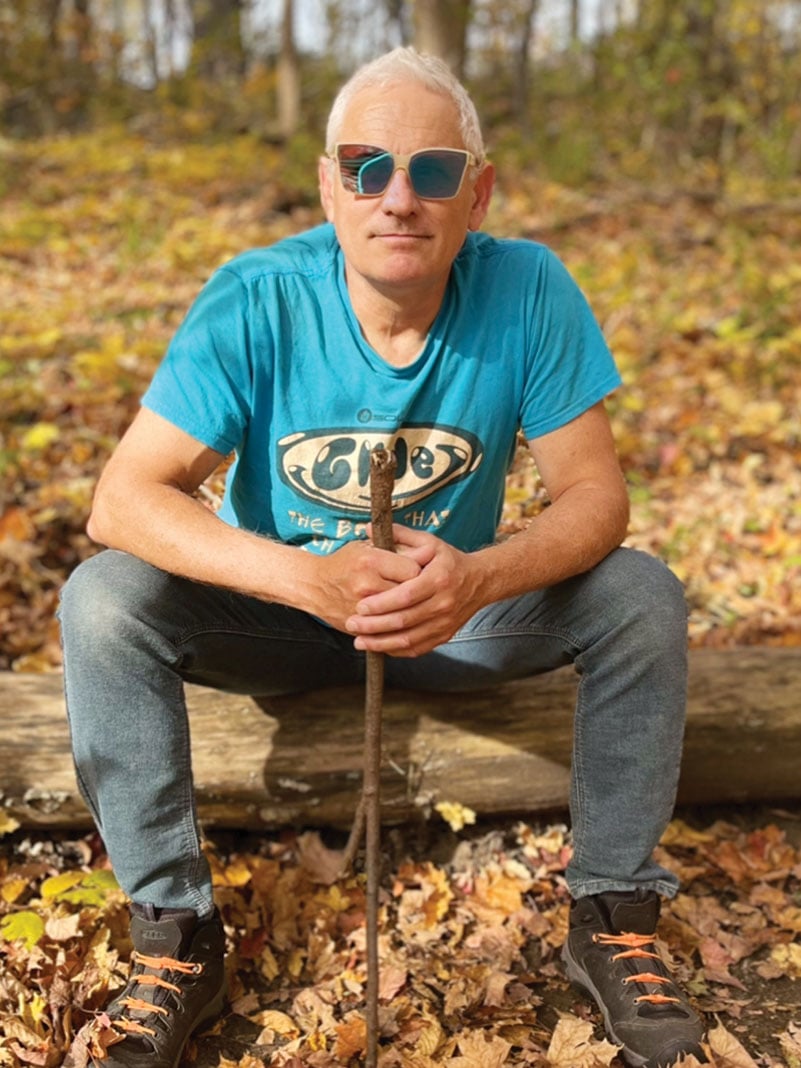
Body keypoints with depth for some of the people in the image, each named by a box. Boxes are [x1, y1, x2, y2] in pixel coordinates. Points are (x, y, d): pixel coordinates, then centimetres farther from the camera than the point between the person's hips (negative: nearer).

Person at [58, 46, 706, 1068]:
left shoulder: (528, 289, -17)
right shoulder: (256, 301, -20)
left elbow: (594, 494, -17)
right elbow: (124, 497, -25)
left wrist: (477, 579, -39)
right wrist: (304, 575, -41)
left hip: (460, 614, 1)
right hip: (279, 616, 0)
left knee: (643, 595, -21)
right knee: (103, 600, -25)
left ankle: (613, 917, -4)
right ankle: (175, 934, -11)